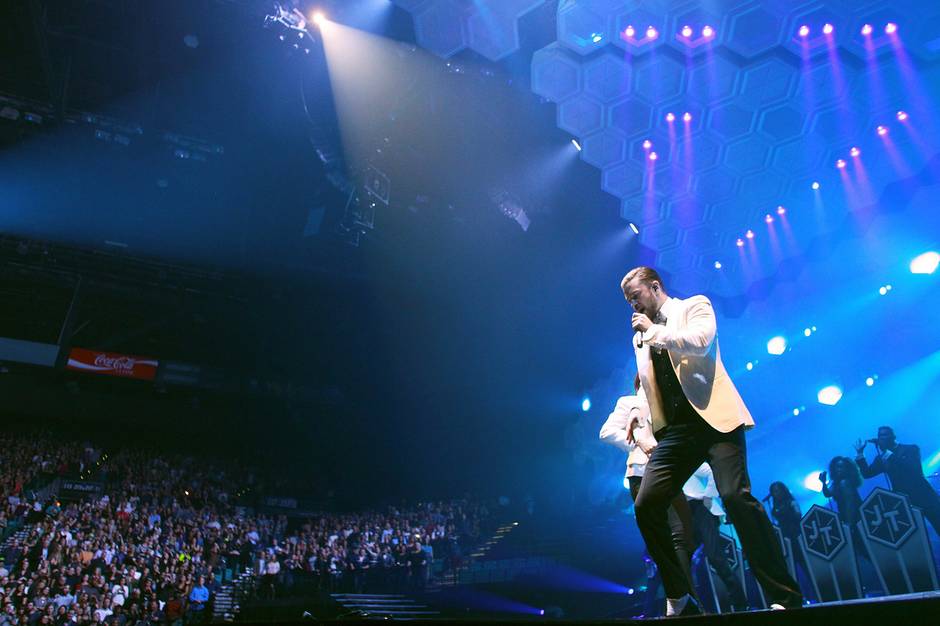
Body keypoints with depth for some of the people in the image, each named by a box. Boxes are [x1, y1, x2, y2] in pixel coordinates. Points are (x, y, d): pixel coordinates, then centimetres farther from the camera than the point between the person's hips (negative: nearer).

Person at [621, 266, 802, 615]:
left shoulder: (694, 306, 8)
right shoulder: (641, 336, 24)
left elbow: (700, 341, -13)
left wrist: (654, 330, -4)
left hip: (714, 417, -5)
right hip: (674, 429, 6)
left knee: (735, 496, -23)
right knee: (646, 505, -8)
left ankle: (784, 598, -9)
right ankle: (679, 598, 6)